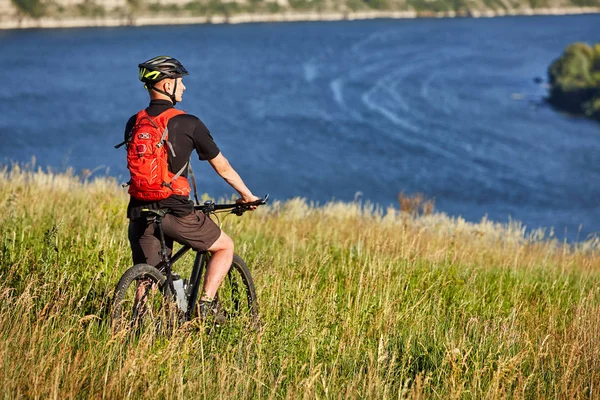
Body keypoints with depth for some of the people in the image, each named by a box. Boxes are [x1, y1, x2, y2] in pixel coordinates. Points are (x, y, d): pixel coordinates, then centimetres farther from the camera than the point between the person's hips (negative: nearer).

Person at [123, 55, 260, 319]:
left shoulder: (133, 124, 10)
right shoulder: (188, 124, -4)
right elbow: (222, 167, 6)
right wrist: (247, 195, 21)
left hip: (140, 211, 5)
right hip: (175, 210, -5)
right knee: (225, 247, 16)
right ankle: (206, 305, 3)